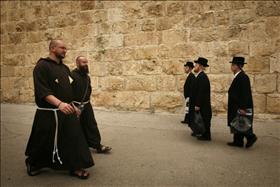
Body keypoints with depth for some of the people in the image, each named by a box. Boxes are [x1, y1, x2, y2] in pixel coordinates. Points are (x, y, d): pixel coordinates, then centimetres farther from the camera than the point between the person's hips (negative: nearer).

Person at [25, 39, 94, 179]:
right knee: (43, 142, 9)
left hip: (67, 111, 7)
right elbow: (42, 91, -23)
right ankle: (32, 163, 36)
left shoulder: (65, 68, 11)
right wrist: (59, 103, -35)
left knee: (74, 139, 4)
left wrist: (72, 105, 17)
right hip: (48, 113, -6)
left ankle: (75, 167, 17)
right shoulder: (42, 66, -13)